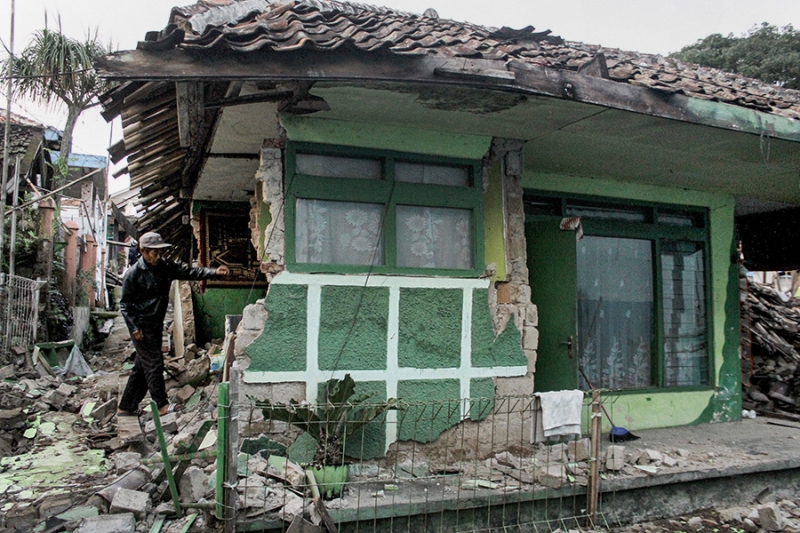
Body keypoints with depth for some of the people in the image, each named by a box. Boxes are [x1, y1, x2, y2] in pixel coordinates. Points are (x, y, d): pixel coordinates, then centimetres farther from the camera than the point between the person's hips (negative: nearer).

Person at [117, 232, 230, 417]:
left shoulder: (165, 267, 4)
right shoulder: (133, 274, -13)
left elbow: (188, 272, -1)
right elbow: (125, 304, -10)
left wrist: (214, 272, -14)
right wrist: (134, 328, -15)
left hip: (156, 324, 7)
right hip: (142, 325, -7)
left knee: (143, 365, 12)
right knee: (154, 363, -6)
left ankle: (126, 406, 23)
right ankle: (162, 405, 2)